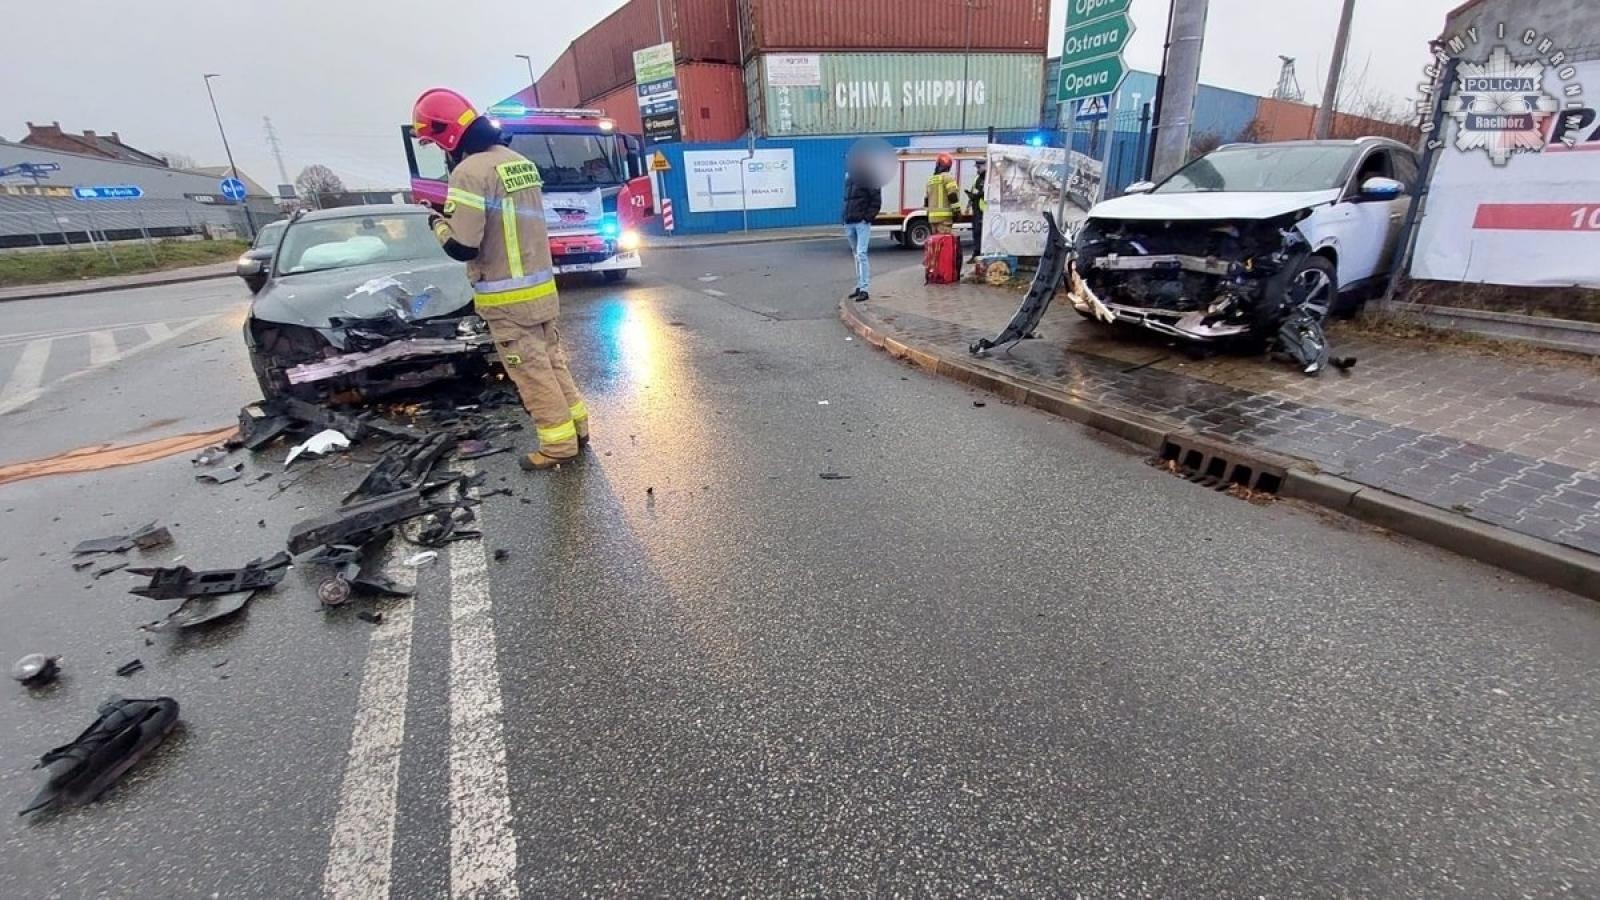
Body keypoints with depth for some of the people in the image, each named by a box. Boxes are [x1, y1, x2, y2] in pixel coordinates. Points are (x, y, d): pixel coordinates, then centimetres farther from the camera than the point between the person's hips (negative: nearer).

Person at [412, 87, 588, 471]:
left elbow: (462, 247, -18)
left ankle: (559, 444, 9)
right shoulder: (520, 162, 9)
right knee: (551, 359, 17)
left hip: (507, 298, -8)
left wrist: (440, 225, 2)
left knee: (531, 370, 1)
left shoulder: (470, 172, -17)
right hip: (540, 287, 8)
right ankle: (575, 424, 26)